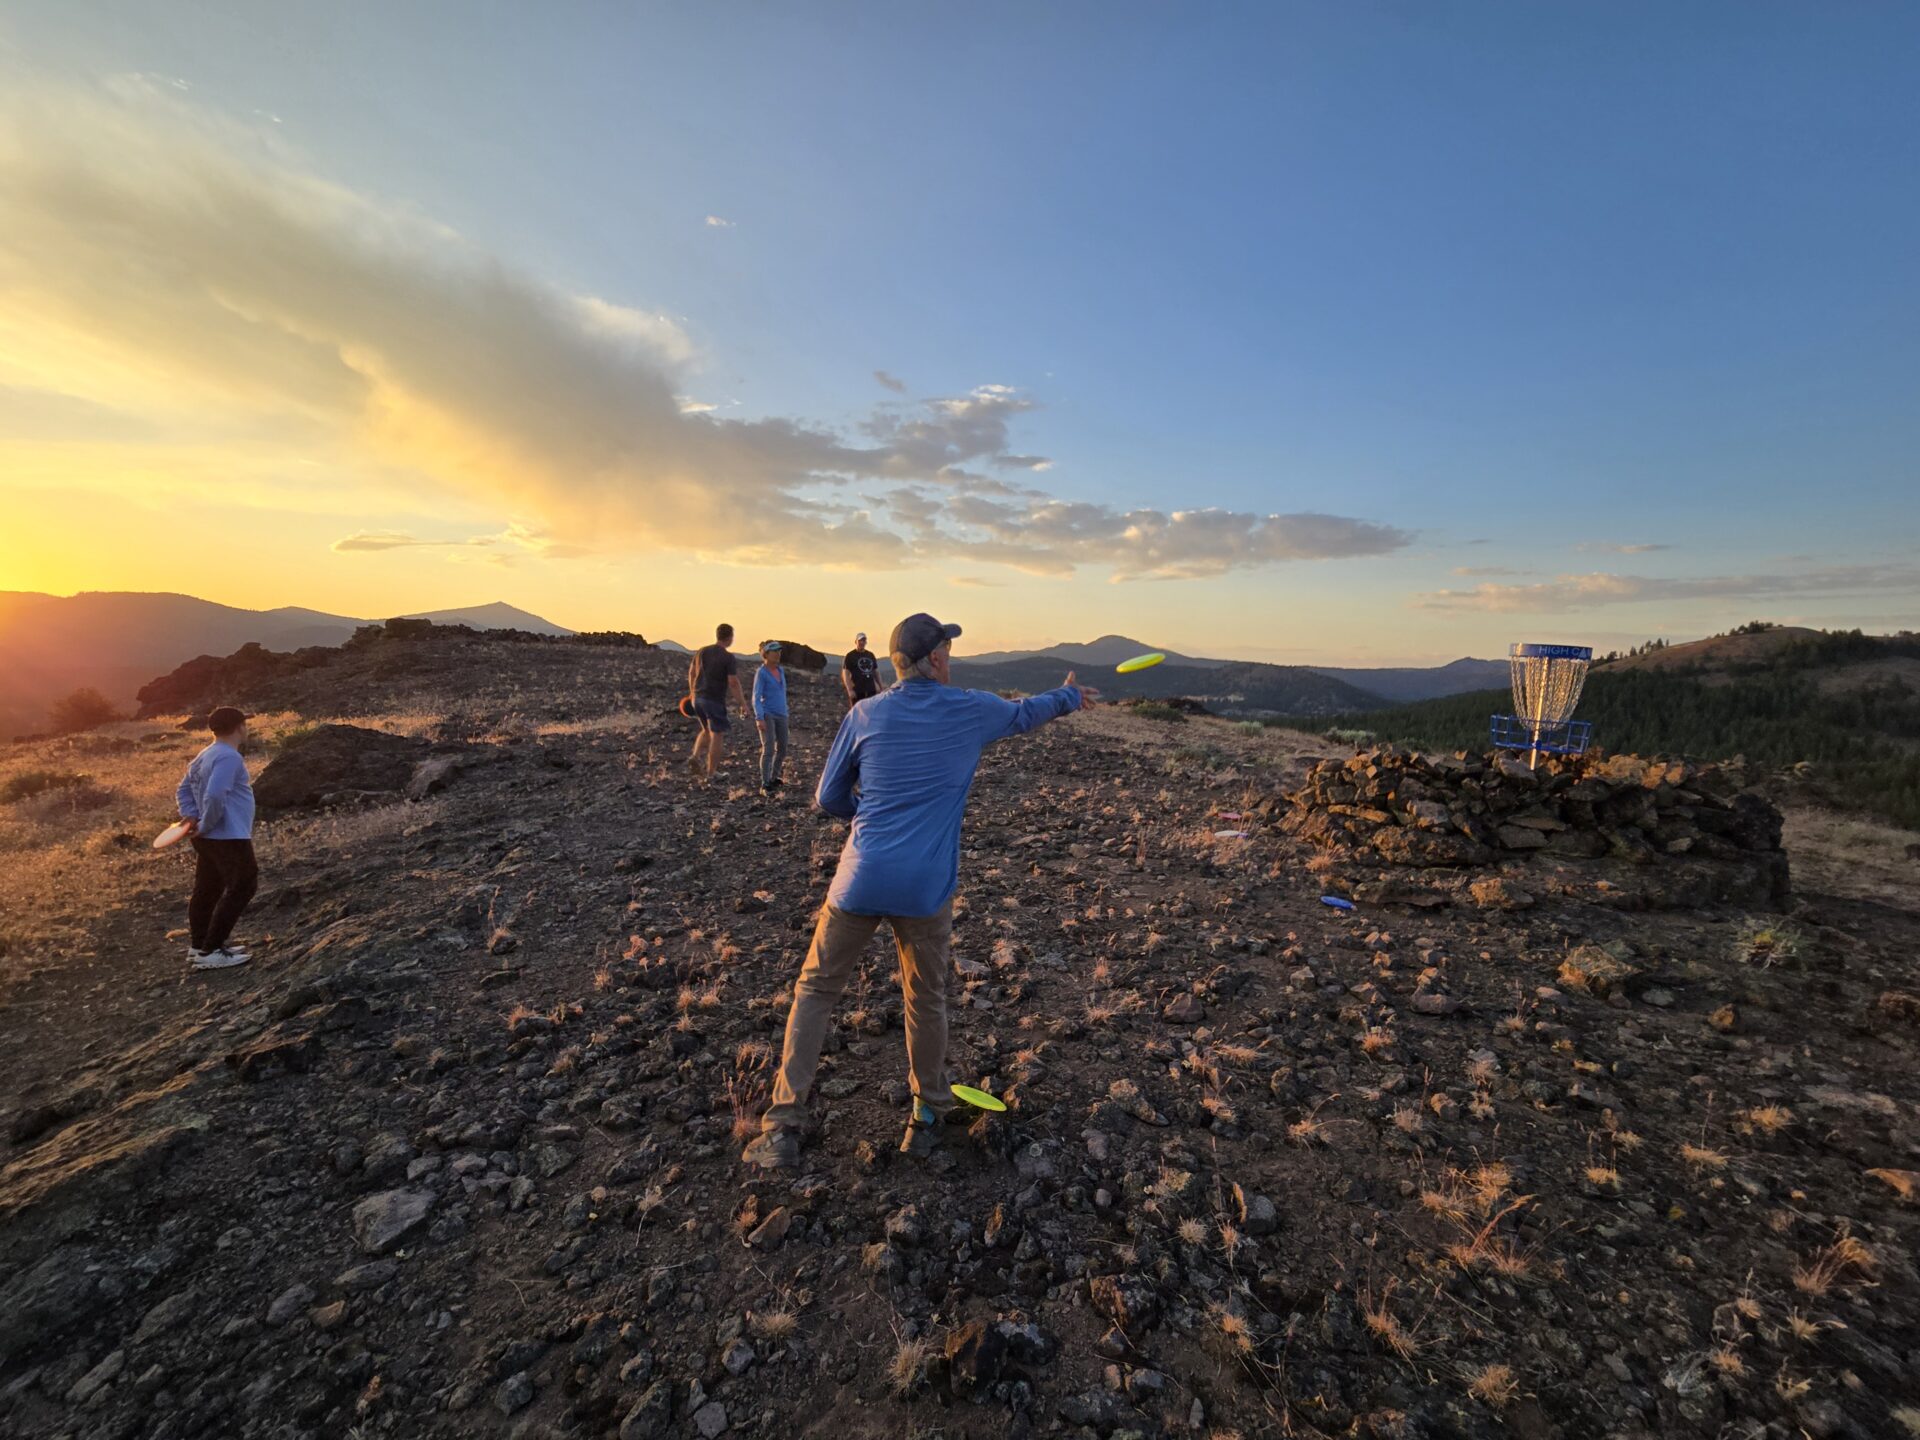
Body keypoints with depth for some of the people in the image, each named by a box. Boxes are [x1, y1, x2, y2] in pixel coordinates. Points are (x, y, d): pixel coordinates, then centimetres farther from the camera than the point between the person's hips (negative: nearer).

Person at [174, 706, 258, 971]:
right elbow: (215, 796, -29)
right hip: (228, 838, -10)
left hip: (208, 838, 10)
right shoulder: (229, 757, -19)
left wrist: (190, 817, 8)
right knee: (241, 887, -6)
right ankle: (209, 952, -4)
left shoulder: (204, 756, 13)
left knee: (207, 890, 17)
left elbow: (183, 790, 19)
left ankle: (198, 946, 27)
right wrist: (206, 825, -15)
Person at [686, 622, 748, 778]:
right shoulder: (729, 657, -15)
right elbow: (733, 683, -18)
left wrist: (692, 691, 27)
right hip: (715, 701, -6)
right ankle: (711, 773, 8)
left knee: (707, 732, 23)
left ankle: (695, 757, 1)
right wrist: (743, 703, -10)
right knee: (717, 736, 5)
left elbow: (691, 672, 13)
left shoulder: (702, 650, 5)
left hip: (698, 698, 6)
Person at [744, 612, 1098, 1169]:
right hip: (927, 889, 0)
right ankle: (923, 1119, 36)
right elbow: (1024, 713, 20)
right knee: (927, 1002, 20)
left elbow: (828, 799, 6)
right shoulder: (971, 710, 0)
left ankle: (783, 1129, 18)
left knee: (814, 991, 16)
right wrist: (1069, 696, 40)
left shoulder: (864, 715, 0)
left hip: (860, 881, 0)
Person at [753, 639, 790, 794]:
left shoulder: (780, 670, 10)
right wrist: (759, 718, -22)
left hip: (781, 715, 7)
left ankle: (774, 778, 27)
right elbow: (757, 697, -13)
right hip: (767, 715, -7)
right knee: (768, 750, -11)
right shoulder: (761, 673, -9)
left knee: (782, 749, 12)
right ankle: (765, 783, -5)